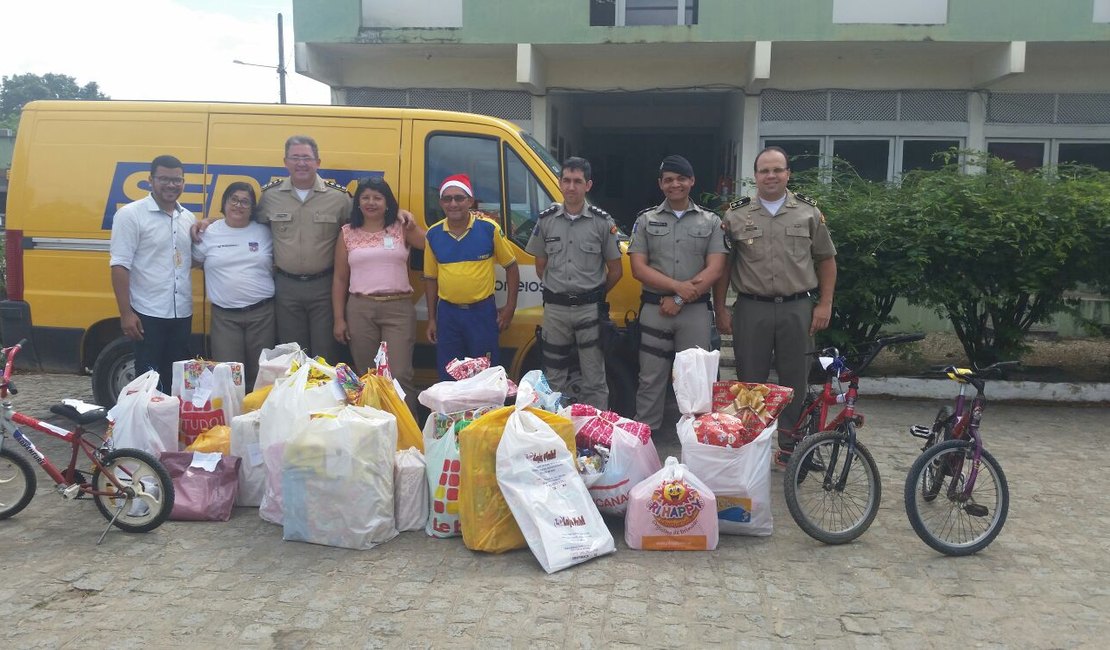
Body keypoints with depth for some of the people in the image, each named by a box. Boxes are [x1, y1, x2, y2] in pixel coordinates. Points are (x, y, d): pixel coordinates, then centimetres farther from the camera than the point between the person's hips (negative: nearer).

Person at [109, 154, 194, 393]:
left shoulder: (189, 218, 11)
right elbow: (120, 266, -12)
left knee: (178, 378, 13)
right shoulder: (130, 214, -7)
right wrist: (126, 313, -16)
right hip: (148, 315, -6)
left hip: (182, 314, 6)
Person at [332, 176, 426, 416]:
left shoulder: (402, 229, 6)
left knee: (400, 375, -8)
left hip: (398, 308, -1)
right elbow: (340, 279, 9)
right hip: (360, 309, 2)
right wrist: (339, 318, 4)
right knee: (367, 376, 7)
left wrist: (412, 224, -8)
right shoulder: (347, 233, 8)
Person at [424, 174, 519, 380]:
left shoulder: (489, 229, -7)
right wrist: (431, 319, 10)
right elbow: (430, 278, 11)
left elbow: (511, 266, 2)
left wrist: (510, 307, -2)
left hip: (482, 311, -3)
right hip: (447, 313, 3)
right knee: (448, 377, 10)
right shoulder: (433, 234, 2)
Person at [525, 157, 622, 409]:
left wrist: (595, 295, 7)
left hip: (589, 309, -2)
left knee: (594, 379, 4)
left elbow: (615, 270, 4)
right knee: (553, 378, 10)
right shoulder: (546, 219, 3)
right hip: (555, 308, 2)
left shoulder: (602, 222, -2)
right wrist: (557, 291, 9)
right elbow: (540, 266, 12)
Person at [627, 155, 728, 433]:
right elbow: (638, 268, -2)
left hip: (696, 311, 0)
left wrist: (680, 300, -11)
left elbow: (714, 270, -3)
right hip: (654, 309, 0)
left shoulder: (710, 221, 5)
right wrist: (677, 286, -15)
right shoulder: (646, 220, 6)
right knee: (650, 379, 4)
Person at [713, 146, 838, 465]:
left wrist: (825, 304, 1)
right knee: (750, 381, 6)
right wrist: (721, 310, 1)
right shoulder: (736, 215, 4)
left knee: (795, 381, 7)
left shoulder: (809, 213, 5)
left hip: (797, 309, 1)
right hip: (751, 309, 0)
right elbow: (723, 265, 6)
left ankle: (790, 447, 21)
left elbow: (826, 260, 9)